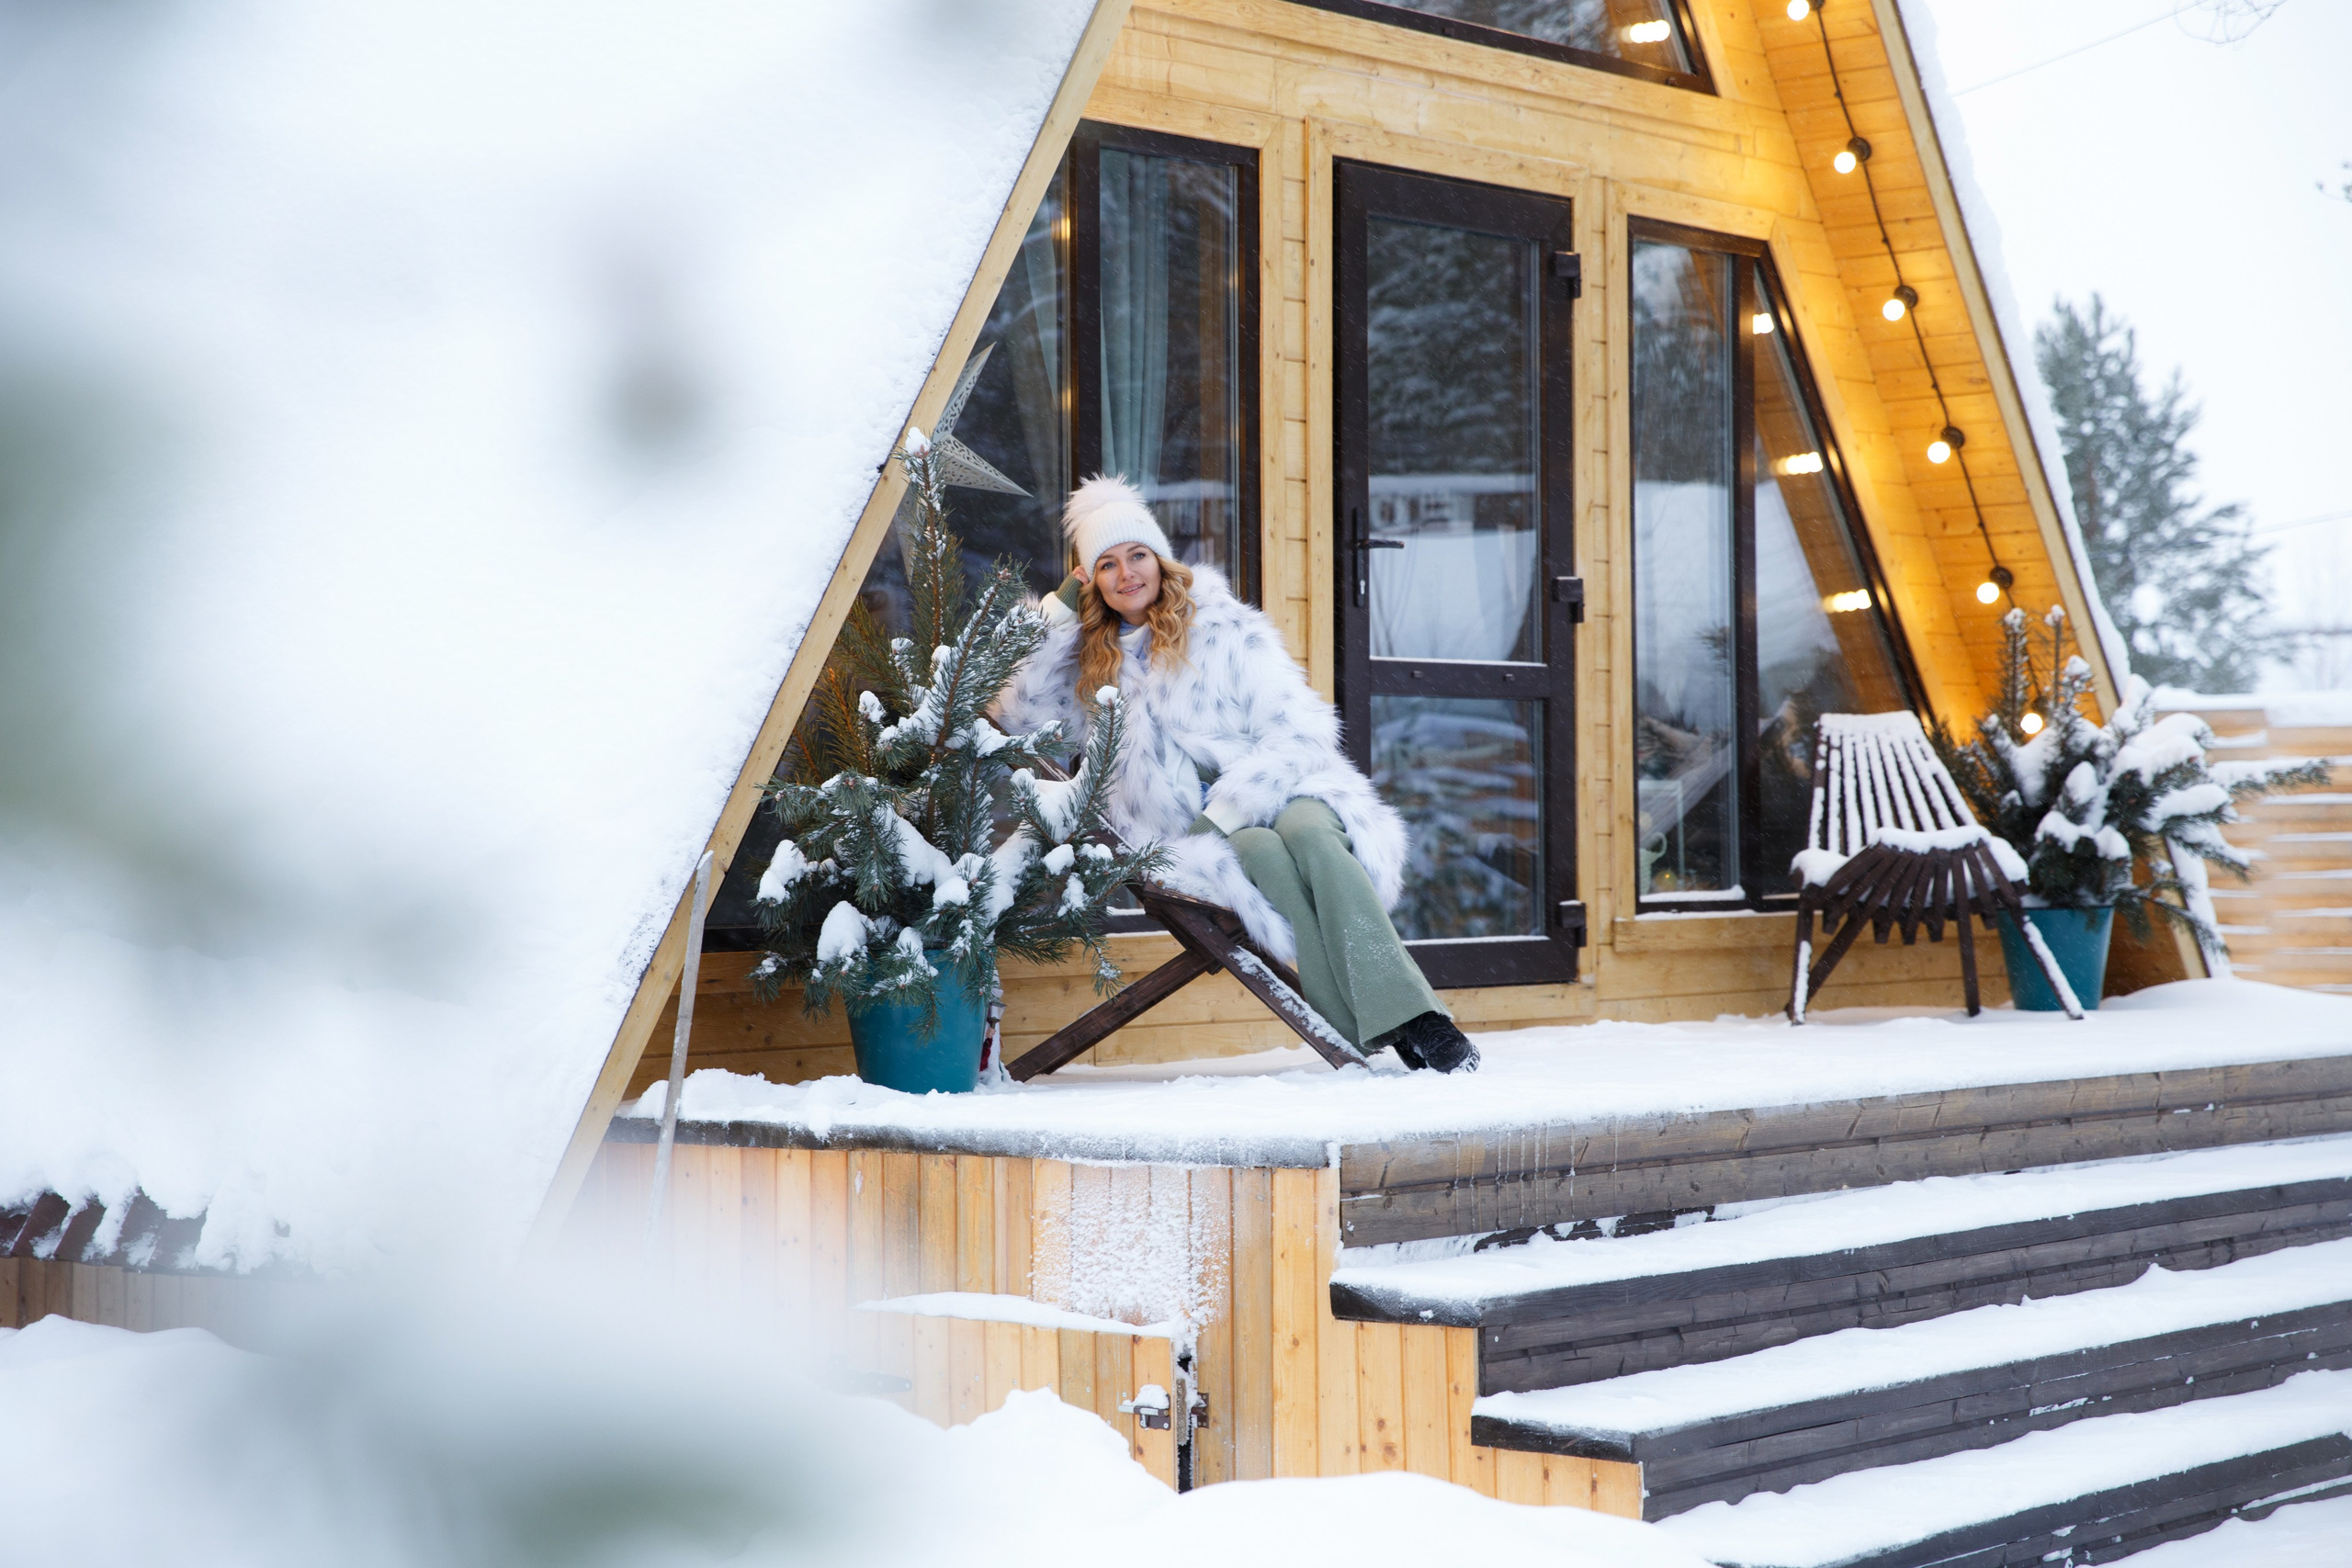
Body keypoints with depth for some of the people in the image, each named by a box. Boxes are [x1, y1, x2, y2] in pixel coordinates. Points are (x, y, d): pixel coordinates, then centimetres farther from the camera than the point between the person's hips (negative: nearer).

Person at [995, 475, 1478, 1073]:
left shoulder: (1224, 629, 7)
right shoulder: (1093, 663, 19)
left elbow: (1297, 733, -1)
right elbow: (1020, 714, 8)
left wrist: (1225, 811, -14)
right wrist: (1060, 611, 7)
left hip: (1281, 795, -1)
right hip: (1185, 837, 1)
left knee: (1306, 831, -37)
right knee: (1264, 853, -35)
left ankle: (1419, 1021, -45)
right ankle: (1377, 1039, -43)